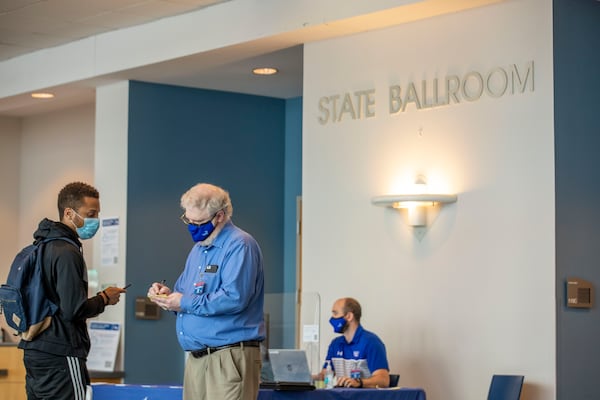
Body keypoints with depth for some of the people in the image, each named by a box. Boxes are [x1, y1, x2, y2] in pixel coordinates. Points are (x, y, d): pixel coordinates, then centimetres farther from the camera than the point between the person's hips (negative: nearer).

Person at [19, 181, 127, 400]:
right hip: (60, 355, -9)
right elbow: (74, 310, -20)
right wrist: (104, 298, -4)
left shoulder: (43, 245, 14)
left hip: (34, 351, 9)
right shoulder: (67, 253, -16)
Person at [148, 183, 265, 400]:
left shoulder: (239, 245, -11)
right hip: (197, 358, 9)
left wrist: (185, 303, -15)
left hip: (230, 357, -9)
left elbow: (234, 298, -23)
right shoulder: (199, 248, 20)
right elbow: (184, 292, 27)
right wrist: (168, 294, 3)